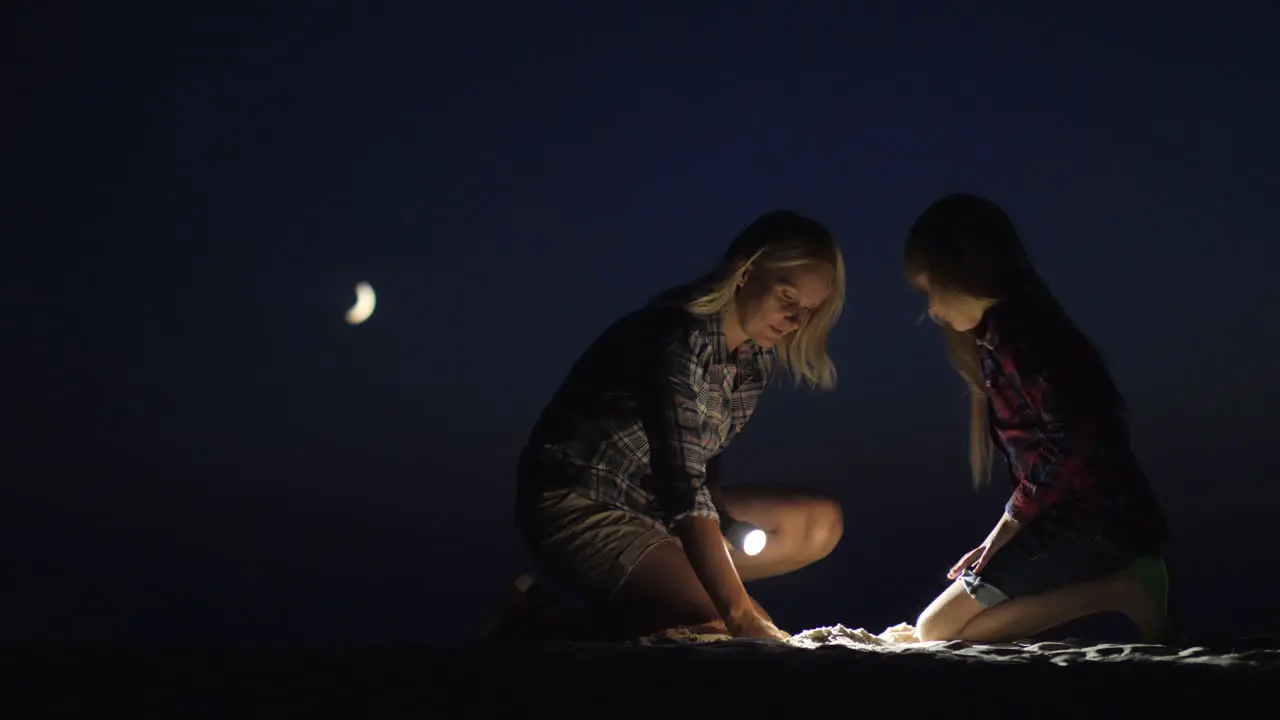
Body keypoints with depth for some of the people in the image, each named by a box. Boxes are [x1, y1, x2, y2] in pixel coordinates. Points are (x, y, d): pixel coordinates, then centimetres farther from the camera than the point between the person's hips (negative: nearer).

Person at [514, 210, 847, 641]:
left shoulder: (757, 354, 4)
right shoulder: (681, 336, -24)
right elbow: (684, 485, -33)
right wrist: (740, 614, -39)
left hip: (654, 507, 10)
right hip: (580, 509, -10)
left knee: (822, 523, 2)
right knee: (716, 628, -28)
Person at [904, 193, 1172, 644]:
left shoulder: (1009, 330, -13)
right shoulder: (1012, 326, 18)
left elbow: (1071, 440, -22)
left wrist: (1005, 530, -15)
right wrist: (1001, 539, 12)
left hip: (1090, 519, -10)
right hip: (1094, 515, 10)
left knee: (936, 631, -11)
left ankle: (1119, 590, -11)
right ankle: (1120, 578, 5)